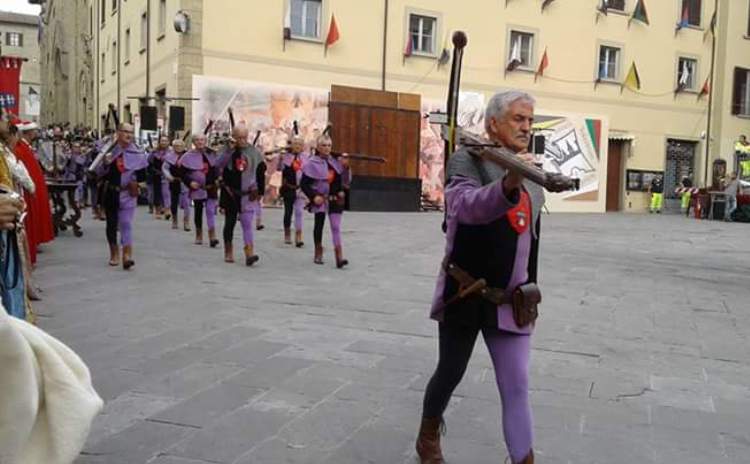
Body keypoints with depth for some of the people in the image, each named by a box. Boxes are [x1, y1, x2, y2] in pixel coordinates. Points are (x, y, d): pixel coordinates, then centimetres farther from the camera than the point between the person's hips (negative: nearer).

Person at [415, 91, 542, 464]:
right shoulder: (467, 160, -11)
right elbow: (467, 205, -34)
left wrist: (528, 290, 21)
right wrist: (508, 185, -53)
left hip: (510, 301, 4)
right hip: (464, 295, -4)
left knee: (517, 388, 1)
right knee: (450, 374, 14)